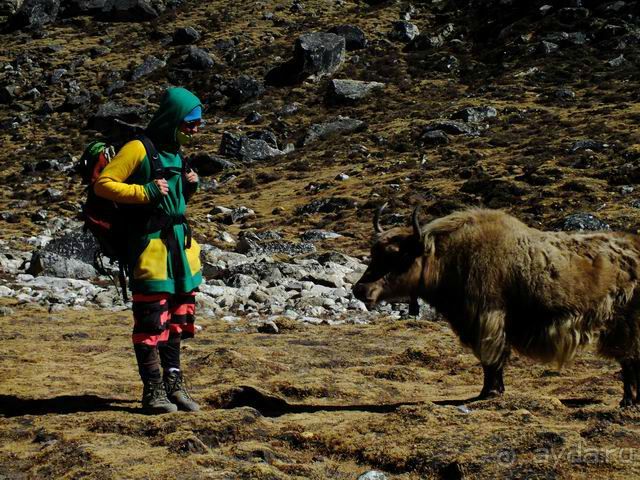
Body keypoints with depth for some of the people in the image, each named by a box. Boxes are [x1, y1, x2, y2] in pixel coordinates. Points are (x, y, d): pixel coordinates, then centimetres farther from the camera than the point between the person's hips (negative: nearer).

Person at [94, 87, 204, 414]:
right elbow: (103, 184, -14)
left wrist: (188, 188, 5)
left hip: (179, 246, 8)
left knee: (177, 319, 13)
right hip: (150, 247, -8)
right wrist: (146, 192, -20)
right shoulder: (139, 150, -11)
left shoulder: (175, 153, 15)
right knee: (152, 322, -4)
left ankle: (173, 384, 22)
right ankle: (153, 391, 4)